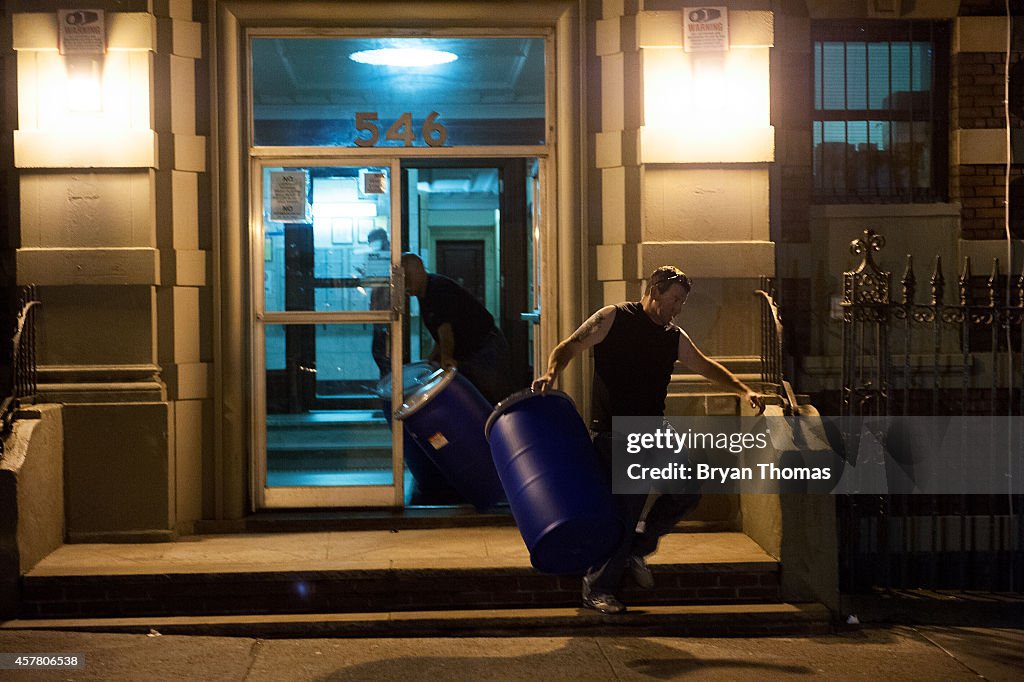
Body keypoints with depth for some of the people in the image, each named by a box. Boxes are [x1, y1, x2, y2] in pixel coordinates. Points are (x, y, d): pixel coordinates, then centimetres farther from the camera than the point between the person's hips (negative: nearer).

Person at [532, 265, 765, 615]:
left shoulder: (674, 338, 13)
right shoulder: (613, 319, -3)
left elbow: (705, 365, 25)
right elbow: (568, 348, -6)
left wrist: (743, 390, 19)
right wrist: (551, 372, -25)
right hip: (612, 434, -6)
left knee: (688, 489, -3)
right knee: (621, 510, -8)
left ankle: (637, 547, 18)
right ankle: (597, 589, 7)